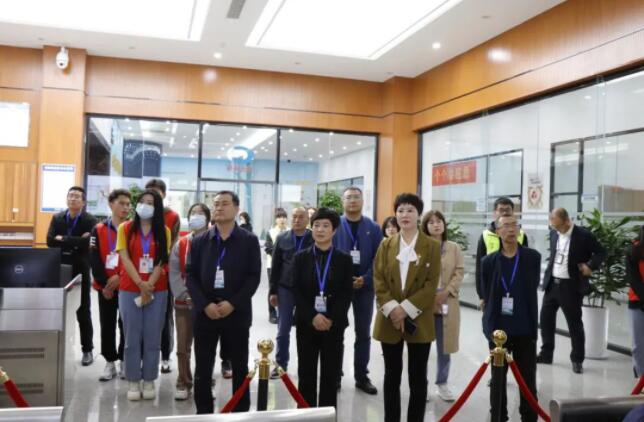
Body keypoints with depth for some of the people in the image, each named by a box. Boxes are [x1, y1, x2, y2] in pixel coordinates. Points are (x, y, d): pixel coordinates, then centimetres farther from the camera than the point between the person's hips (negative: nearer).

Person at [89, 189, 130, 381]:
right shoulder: (98, 230, 2)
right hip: (105, 287, 1)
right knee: (107, 325, 8)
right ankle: (110, 362, 20)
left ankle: (124, 361, 19)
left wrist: (120, 276, -13)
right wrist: (103, 283, -12)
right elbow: (94, 260, -4)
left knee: (126, 325, 6)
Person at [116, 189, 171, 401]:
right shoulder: (125, 228, 2)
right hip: (129, 290, 0)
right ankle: (133, 382, 15)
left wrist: (149, 285, -13)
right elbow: (125, 259, -5)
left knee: (152, 338, 5)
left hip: (157, 291, 0)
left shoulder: (164, 231, 3)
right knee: (132, 337, 5)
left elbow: (161, 262, -2)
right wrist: (140, 284, -15)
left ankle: (149, 380, 17)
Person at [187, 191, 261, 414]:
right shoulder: (199, 241, 6)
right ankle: (203, 413, 21)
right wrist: (205, 305, -12)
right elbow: (191, 276, 2)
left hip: (237, 312, -2)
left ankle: (241, 412, 21)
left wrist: (232, 303, -15)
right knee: (203, 368, 8)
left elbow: (254, 277, -5)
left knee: (240, 367, 8)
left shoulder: (249, 240, 0)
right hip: (204, 312, 2)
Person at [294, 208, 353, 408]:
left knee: (330, 374, 5)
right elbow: (297, 292, -1)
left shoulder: (344, 259, 2)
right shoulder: (301, 257, 5)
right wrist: (312, 317, -14)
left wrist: (331, 319, -14)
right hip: (306, 323, 1)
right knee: (306, 373, 6)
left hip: (334, 324, -1)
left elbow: (347, 293, -3)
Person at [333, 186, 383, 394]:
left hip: (365, 286, 1)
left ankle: (361, 376, 20)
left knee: (363, 333, 8)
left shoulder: (373, 228, 2)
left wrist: (365, 279, -14)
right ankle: (335, 375, 20)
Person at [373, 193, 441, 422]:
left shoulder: (432, 246, 0)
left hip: (419, 321, -2)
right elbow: (378, 281, 1)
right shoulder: (386, 245, 7)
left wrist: (406, 309, -15)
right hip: (389, 319, 2)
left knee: (418, 378, 6)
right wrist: (392, 309, -14)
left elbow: (431, 284, -7)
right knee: (392, 376, 11)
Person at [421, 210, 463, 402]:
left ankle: (442, 384, 23)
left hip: (447, 304, 2)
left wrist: (446, 292, -11)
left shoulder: (454, 247, 6)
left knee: (444, 346, 9)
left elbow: (459, 272, 2)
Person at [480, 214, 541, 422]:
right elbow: (486, 295, 3)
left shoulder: (533, 257, -1)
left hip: (525, 328, 0)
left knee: (528, 379, 8)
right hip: (498, 328, 0)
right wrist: (491, 325, -1)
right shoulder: (489, 261, 0)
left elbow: (532, 289, 2)